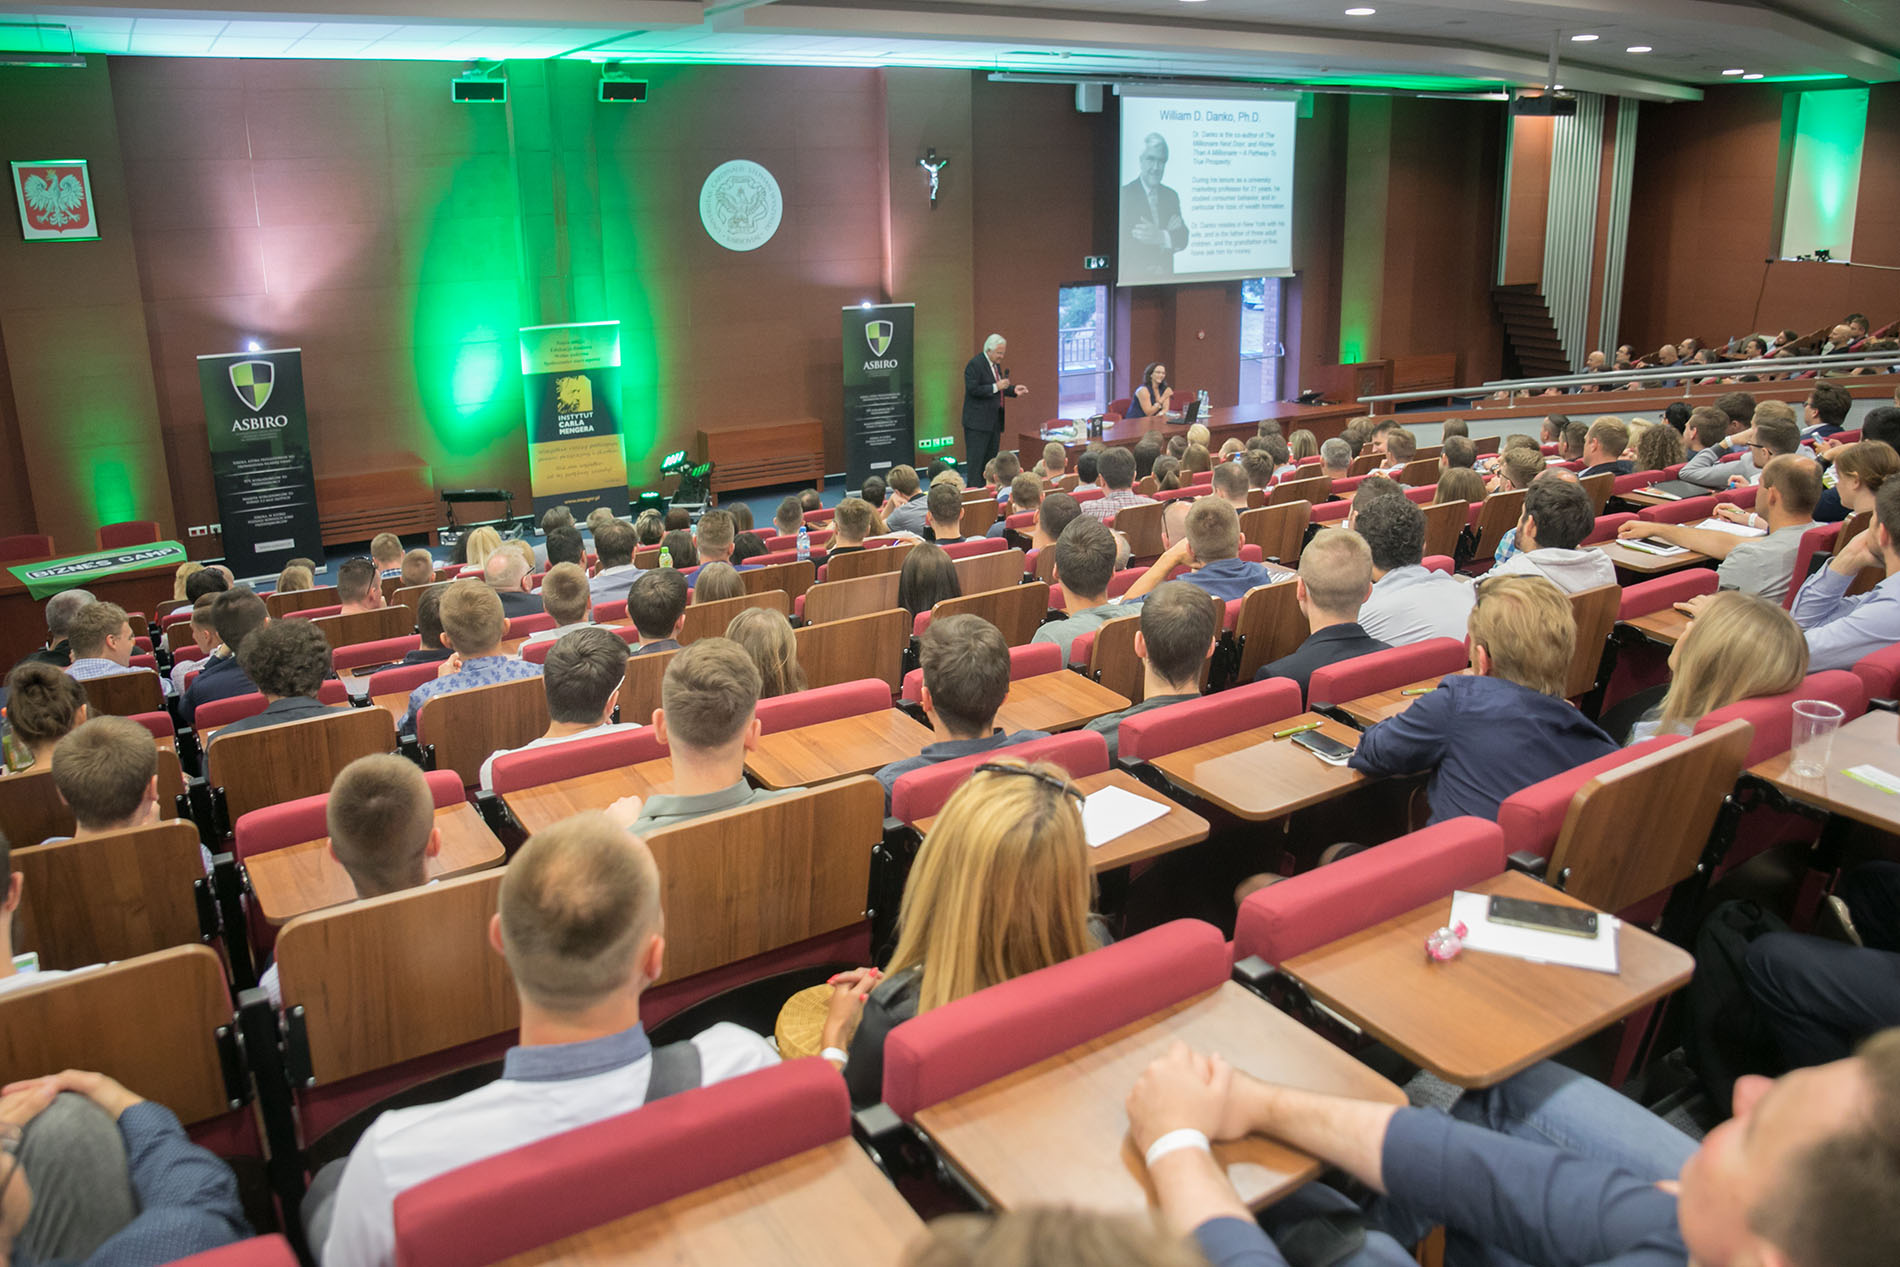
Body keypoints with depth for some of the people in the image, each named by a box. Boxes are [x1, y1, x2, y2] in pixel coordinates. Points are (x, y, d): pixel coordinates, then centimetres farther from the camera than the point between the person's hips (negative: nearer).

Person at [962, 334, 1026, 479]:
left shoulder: (996, 364, 15)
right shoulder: (975, 364, -14)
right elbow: (973, 389, -21)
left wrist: (1013, 390, 8)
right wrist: (996, 387, -24)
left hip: (994, 421, 9)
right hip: (978, 422, -9)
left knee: (991, 459, 12)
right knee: (976, 461, -7)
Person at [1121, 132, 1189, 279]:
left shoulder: (1171, 196, 9)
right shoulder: (1124, 194, -10)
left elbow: (1183, 239, 1)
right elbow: (1124, 243, -18)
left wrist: (1162, 237, -22)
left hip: (1165, 276, 5)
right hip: (1134, 276, -5)